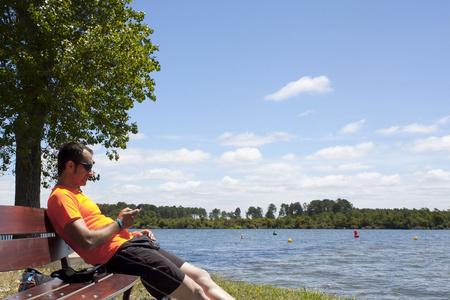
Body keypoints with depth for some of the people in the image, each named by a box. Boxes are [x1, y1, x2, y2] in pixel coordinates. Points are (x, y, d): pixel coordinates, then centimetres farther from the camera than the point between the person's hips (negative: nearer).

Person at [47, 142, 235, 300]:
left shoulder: (75, 194, 24)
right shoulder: (61, 197, -8)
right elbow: (88, 241, -21)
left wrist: (134, 234, 13)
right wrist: (119, 223, -5)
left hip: (128, 244, 11)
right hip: (118, 252, -10)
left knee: (202, 276, 4)